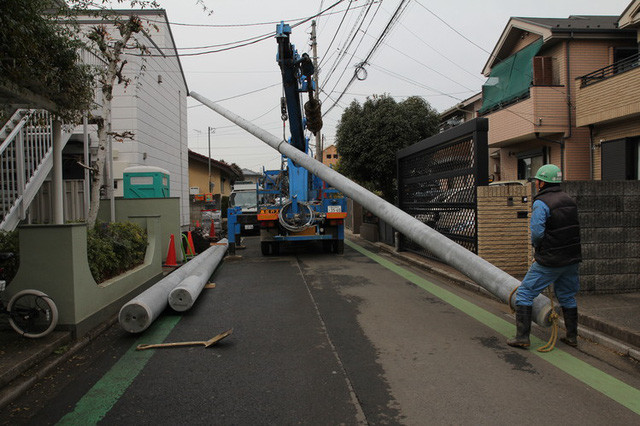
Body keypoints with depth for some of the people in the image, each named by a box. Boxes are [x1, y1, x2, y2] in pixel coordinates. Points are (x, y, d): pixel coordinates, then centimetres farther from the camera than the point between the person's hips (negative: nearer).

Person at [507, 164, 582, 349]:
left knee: (524, 293, 2)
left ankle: (522, 337, 3)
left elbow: (537, 232, -22)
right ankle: (572, 337, 30)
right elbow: (572, 228, 15)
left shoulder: (541, 203, -15)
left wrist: (535, 244, 0)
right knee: (567, 297, 21)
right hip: (571, 259, 8)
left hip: (549, 261, -8)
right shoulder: (569, 200, 10)